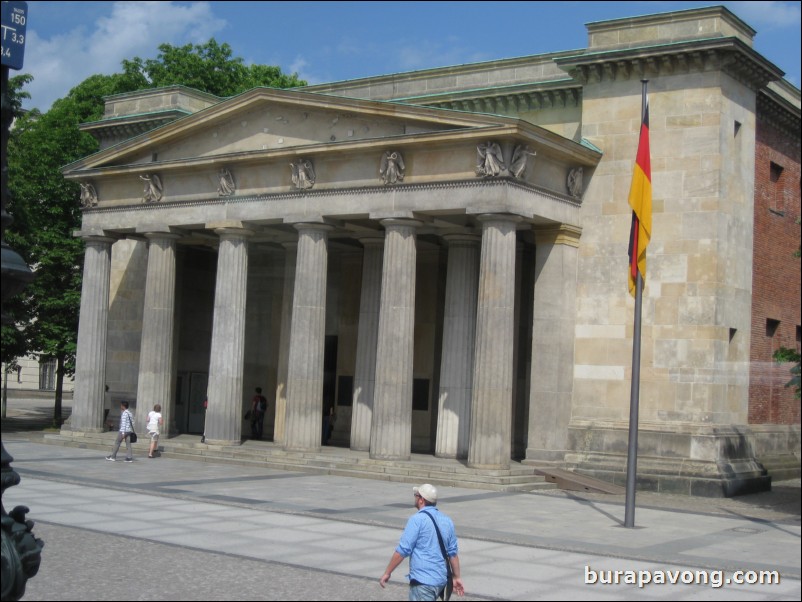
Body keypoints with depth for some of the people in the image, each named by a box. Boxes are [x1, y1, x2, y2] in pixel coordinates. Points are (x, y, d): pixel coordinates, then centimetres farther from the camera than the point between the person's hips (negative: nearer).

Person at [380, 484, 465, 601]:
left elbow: (403, 550, -13)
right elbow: (453, 552, 13)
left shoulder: (417, 519, -12)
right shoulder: (447, 521, 9)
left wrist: (387, 573, -6)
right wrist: (457, 577, 20)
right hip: (441, 580, 8)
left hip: (423, 581, -8)